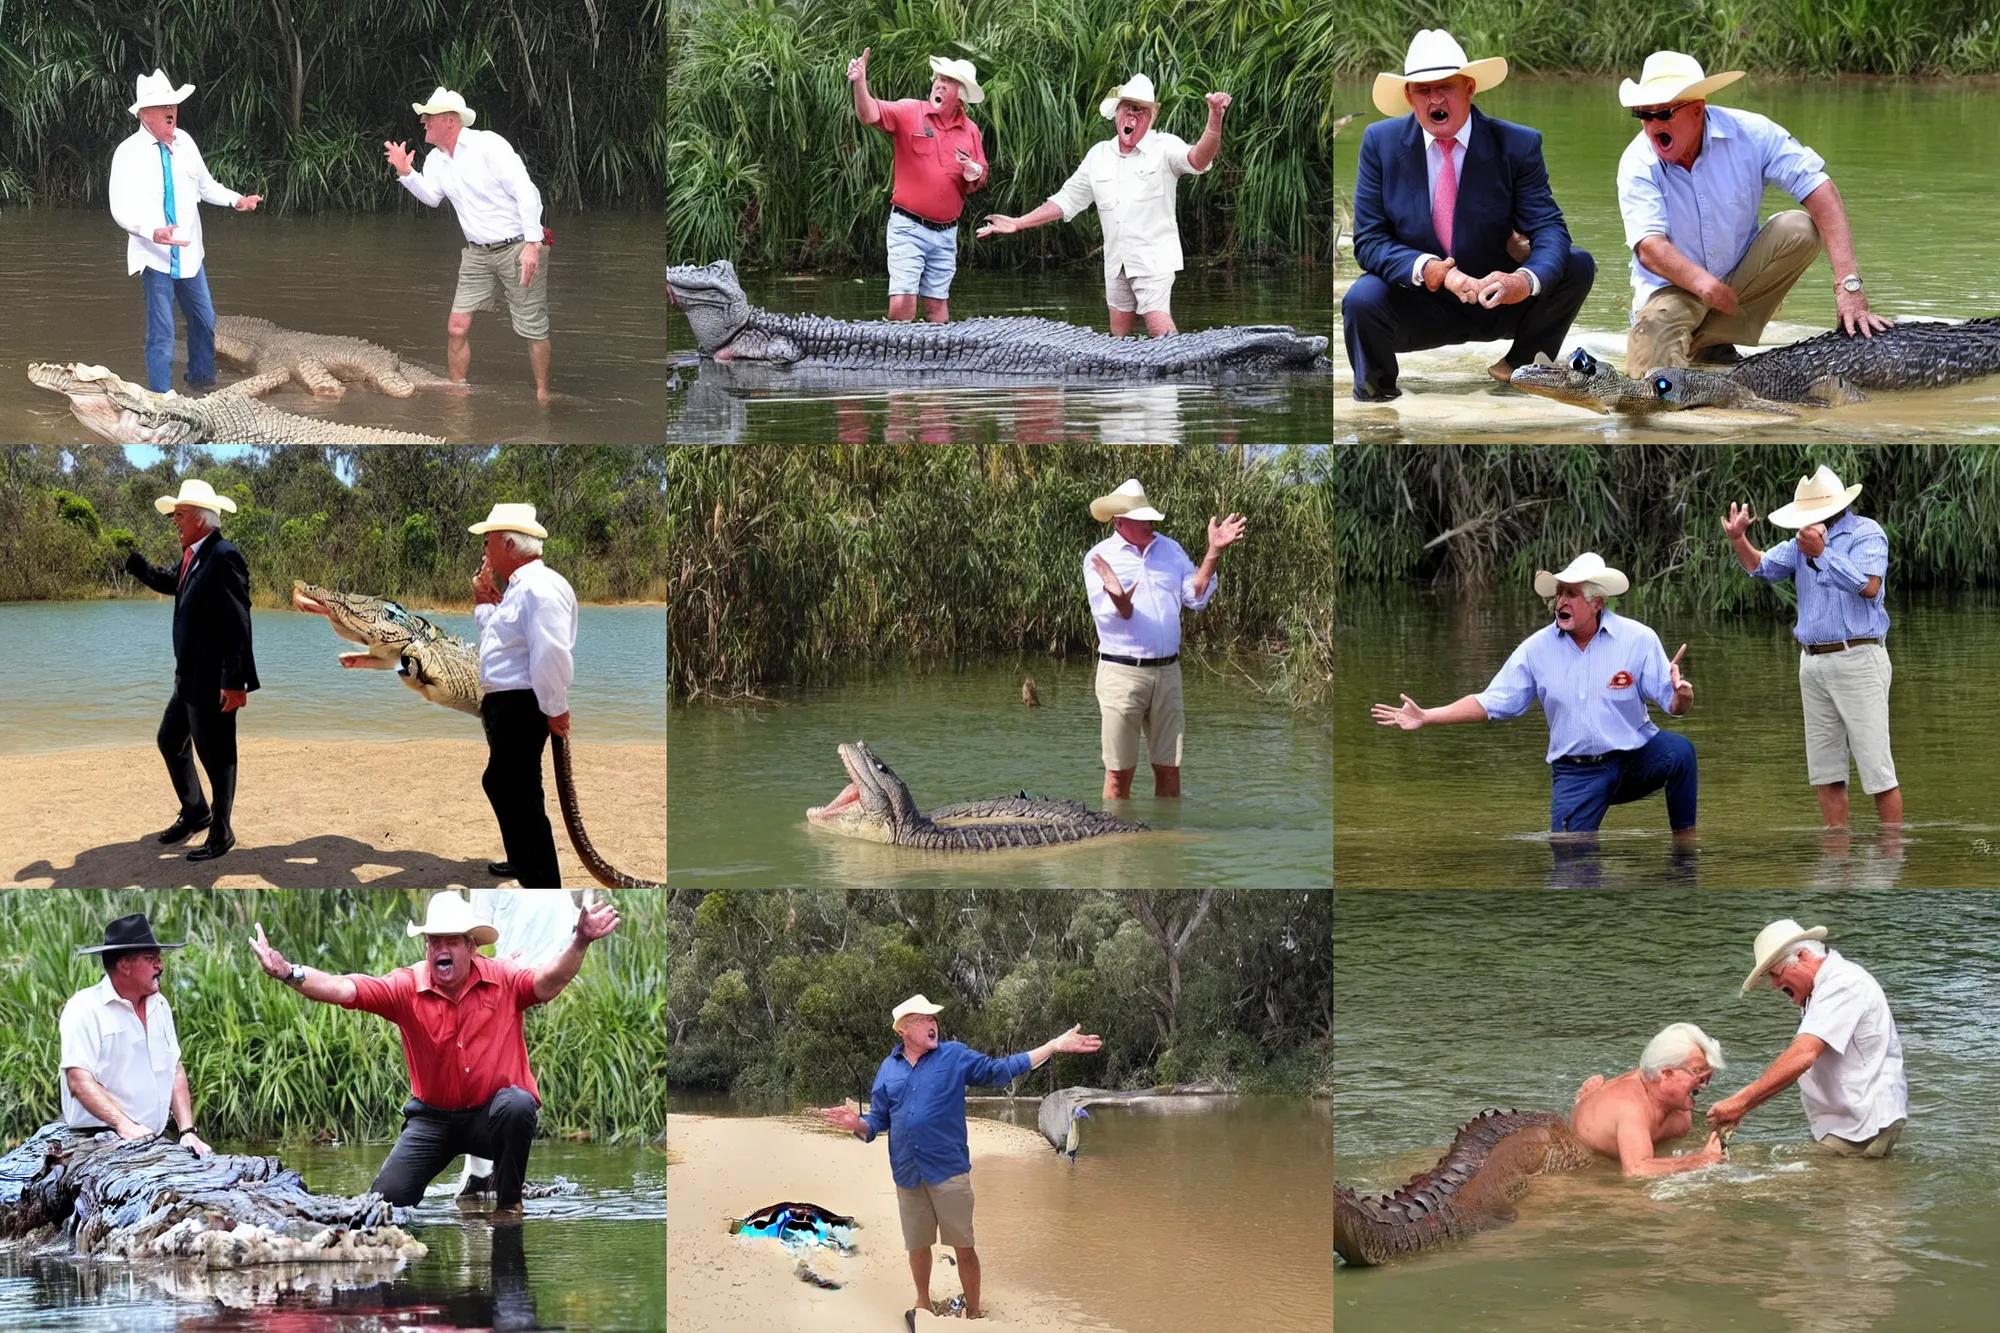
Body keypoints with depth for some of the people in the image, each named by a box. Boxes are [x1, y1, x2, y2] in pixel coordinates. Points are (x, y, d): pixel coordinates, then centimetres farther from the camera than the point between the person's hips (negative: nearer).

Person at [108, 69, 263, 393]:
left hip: (189, 253, 6)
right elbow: (122, 209, -19)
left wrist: (236, 199, 2)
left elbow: (205, 185, 18)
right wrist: (153, 232, -35)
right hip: (154, 255, -6)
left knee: (204, 320, 17)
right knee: (162, 332, -5)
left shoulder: (184, 142, 4)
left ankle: (201, 379, 37)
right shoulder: (129, 153, -14)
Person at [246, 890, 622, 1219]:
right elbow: (343, 989, -17)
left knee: (516, 1105, -37)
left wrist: (579, 943, -48)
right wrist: (287, 973, -33)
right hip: (433, 1117, 2)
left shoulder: (502, 980, -11)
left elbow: (547, 982, -28)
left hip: (492, 1113, -2)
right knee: (389, 1194, -12)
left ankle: (508, 1203, -12)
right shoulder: (407, 987, -8)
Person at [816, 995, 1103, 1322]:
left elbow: (999, 1071, -2)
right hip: (907, 1173, 3)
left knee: (963, 1245, -1)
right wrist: (856, 1124, -12)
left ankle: (973, 1314, 10)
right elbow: (878, 1121, 12)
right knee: (918, 1246, 13)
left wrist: (1054, 1047, -10)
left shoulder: (955, 1056, 1)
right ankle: (923, 1304, 33)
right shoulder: (889, 1069, 7)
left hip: (949, 1170, -2)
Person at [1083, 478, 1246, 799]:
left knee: (1169, 769, 7)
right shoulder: (1100, 559, -3)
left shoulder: (1170, 550, 11)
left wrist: (1213, 553, -5)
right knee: (1119, 773, -1)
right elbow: (1110, 616, -12)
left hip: (1167, 672, 4)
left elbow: (1196, 596, 3)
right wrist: (1119, 601, -34)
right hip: (1121, 672, -4)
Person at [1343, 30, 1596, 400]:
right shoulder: (1381, 142, -5)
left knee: (1578, 266, -20)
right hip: (1421, 306, -1)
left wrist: (1525, 281, -38)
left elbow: (1549, 230, -14)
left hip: (1498, 302, 1)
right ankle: (1375, 398, -3)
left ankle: (1523, 366, 3)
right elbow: (1369, 240, -8)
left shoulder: (1517, 145, -8)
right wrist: (1426, 270, -29)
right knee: (1362, 299, -32)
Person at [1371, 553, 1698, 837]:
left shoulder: (1638, 640, -8)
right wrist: (1425, 718, -4)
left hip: (1635, 757, -1)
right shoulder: (1537, 648, -3)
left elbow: (1673, 703, -8)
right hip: (1576, 774, 2)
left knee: (1678, 750, -32)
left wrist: (1681, 695, -34)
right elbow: (1491, 703, 2)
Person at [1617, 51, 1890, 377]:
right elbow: (1649, 246, -28)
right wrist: (1699, 280, -49)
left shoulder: (1748, 133, -17)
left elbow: (1820, 191, -23)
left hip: (1740, 282, 4)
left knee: (1801, 229, -25)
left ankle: (1711, 342, -15)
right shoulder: (1637, 163, -17)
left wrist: (1848, 284, -35)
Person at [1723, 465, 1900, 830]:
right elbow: (1762, 568, 13)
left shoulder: (1865, 533, -8)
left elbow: (1869, 586, -22)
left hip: (1857, 659, -8)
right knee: (1825, 771, 9)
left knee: (1876, 767, -9)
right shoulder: (1804, 539, 15)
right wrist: (1738, 540, -5)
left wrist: (1822, 553, -26)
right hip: (1813, 661, 8)